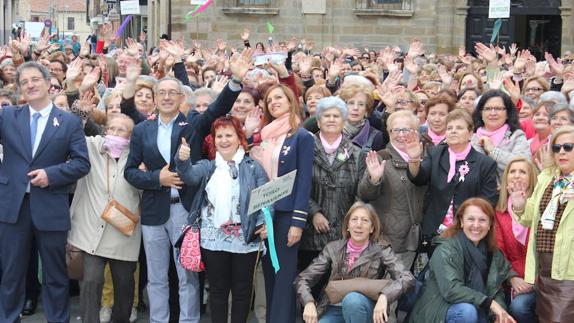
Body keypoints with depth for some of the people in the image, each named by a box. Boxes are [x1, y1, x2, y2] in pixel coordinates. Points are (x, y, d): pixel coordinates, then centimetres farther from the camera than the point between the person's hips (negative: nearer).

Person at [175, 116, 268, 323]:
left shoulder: (252, 167, 4)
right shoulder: (207, 167, 10)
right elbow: (190, 176, -10)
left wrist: (265, 221, -22)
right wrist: (182, 160, -32)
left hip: (245, 239, -1)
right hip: (213, 239, 2)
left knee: (242, 289, 9)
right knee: (217, 289, 10)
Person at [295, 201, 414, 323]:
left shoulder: (381, 251, -1)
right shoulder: (333, 248, 5)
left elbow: (407, 278, -14)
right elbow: (302, 278, 3)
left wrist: (384, 297, -32)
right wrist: (309, 303, -17)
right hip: (334, 310, 1)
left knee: (352, 299, -34)